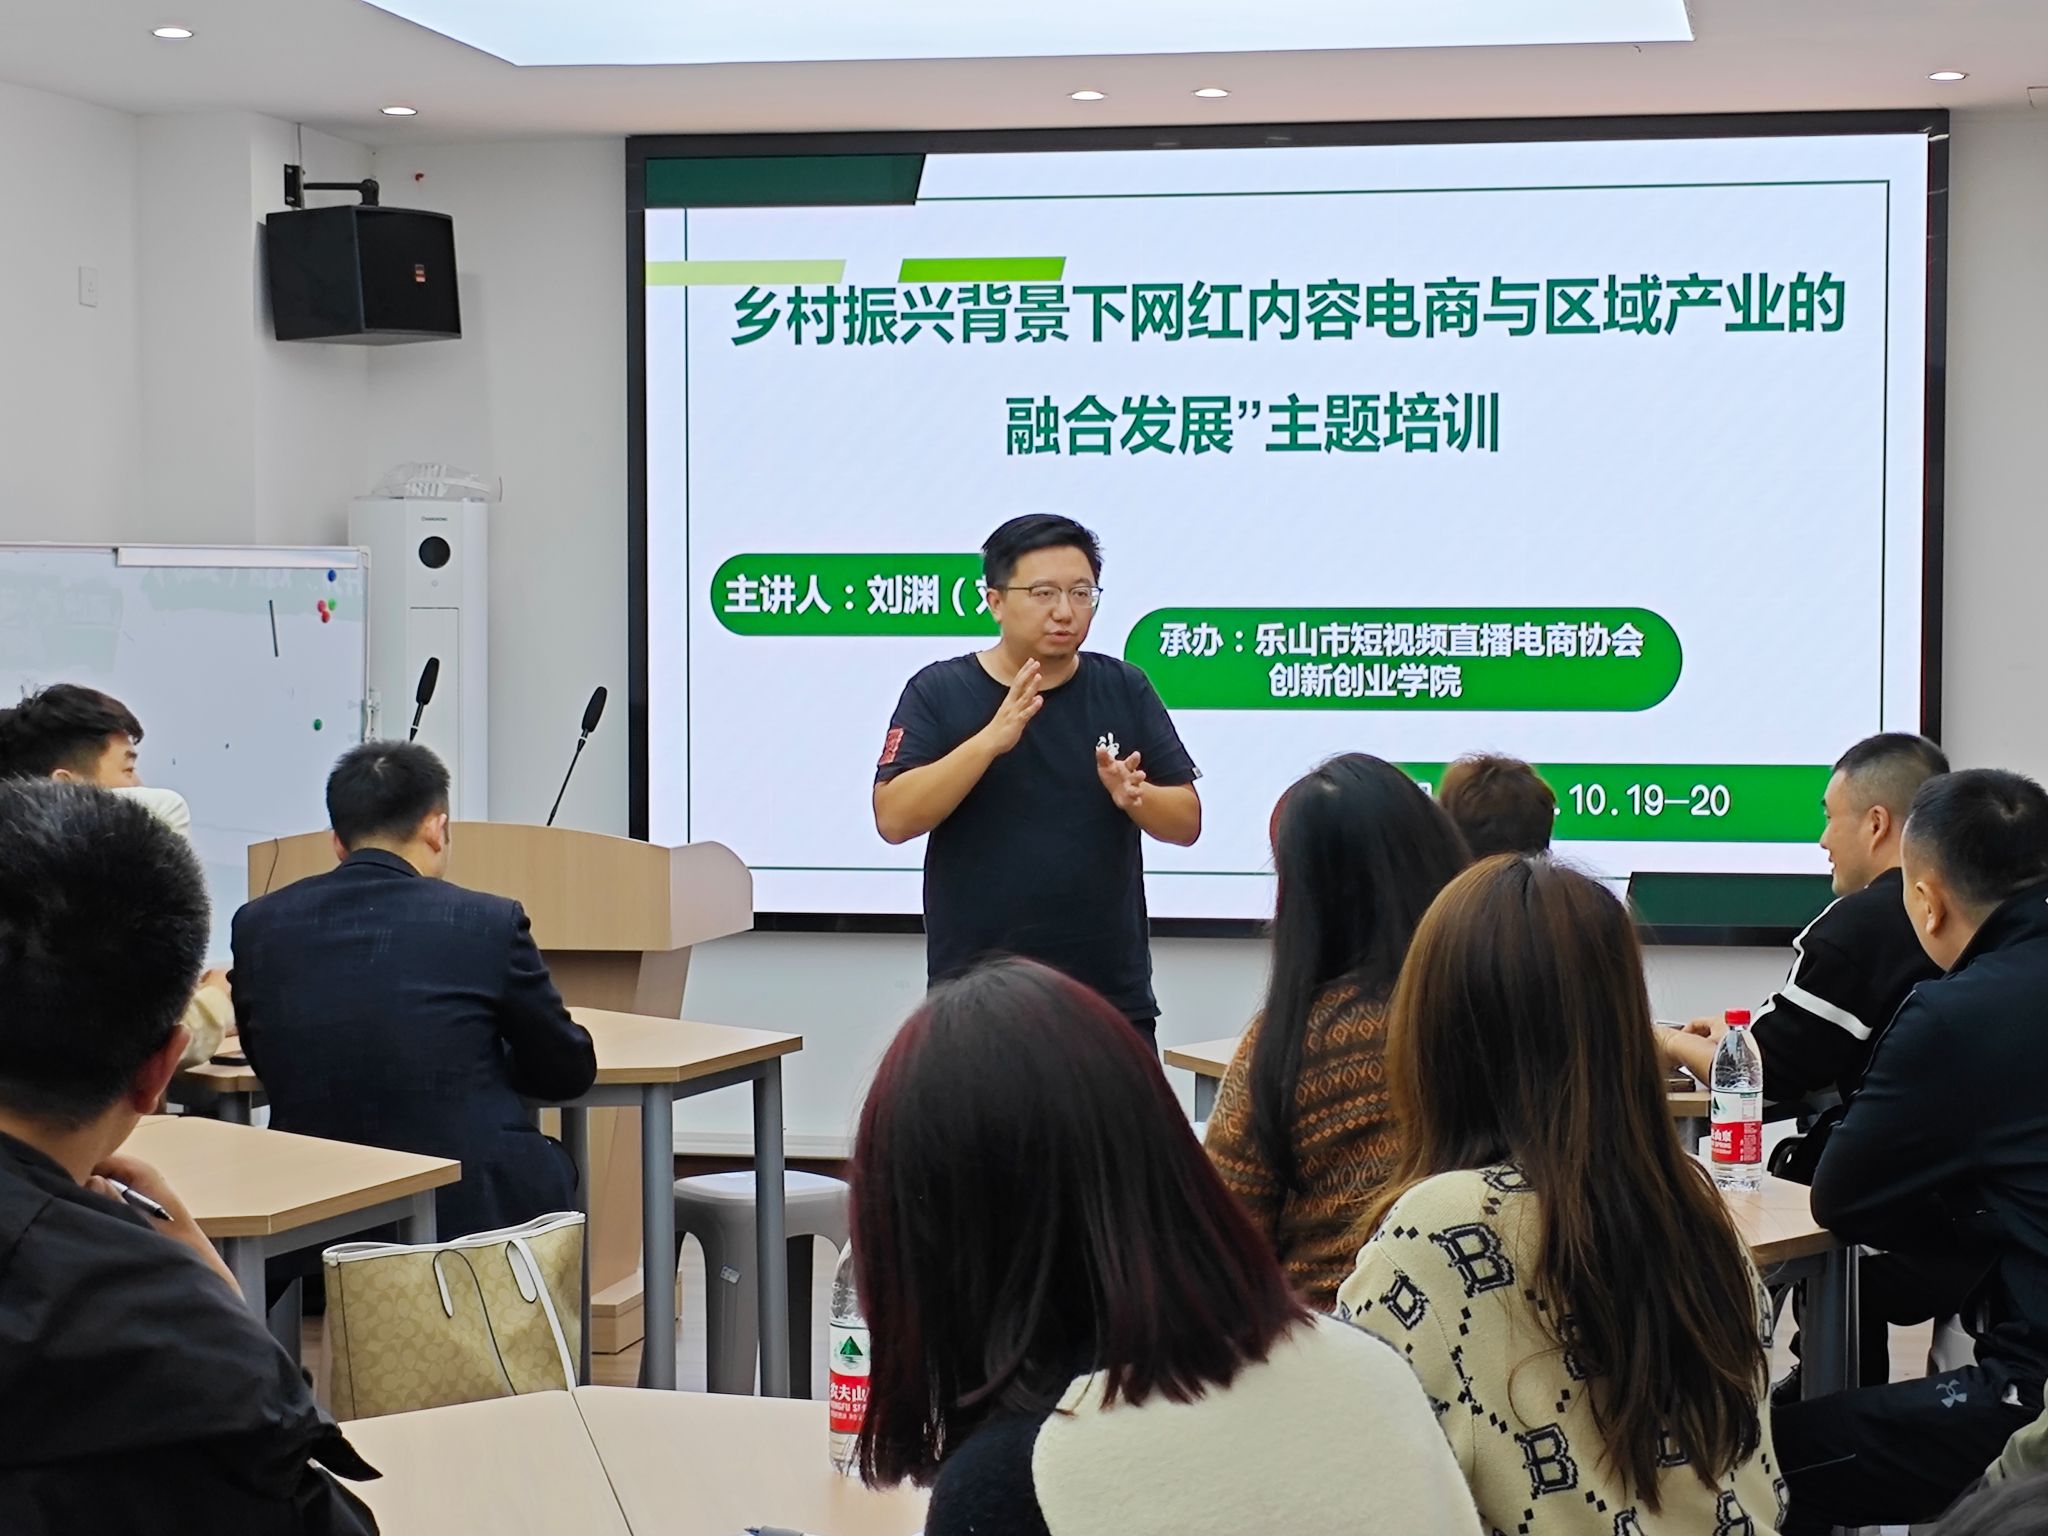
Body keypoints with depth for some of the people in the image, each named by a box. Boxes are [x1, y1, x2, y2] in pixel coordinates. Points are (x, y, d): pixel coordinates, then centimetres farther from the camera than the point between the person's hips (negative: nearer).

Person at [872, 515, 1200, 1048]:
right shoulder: (938, 692, -2)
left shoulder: (1124, 690, 5)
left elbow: (1186, 821, 4)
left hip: (1113, 998, 2)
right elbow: (894, 818, -13)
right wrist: (992, 738, -23)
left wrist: (1135, 796, -18)